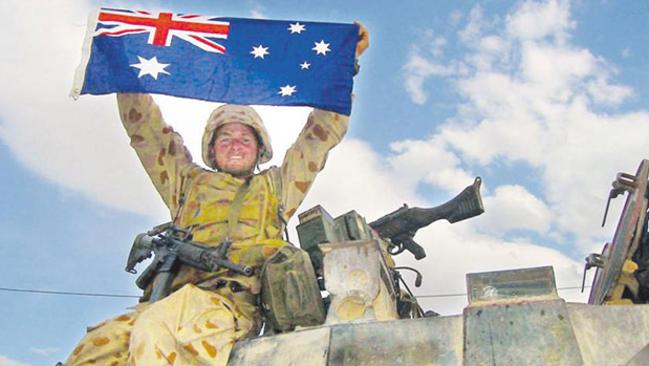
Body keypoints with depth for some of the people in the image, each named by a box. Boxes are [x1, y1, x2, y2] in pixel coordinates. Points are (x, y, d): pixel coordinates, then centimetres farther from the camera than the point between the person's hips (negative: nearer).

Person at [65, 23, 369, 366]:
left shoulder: (276, 186, 28)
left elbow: (322, 131, 24)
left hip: (236, 302, -3)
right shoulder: (189, 182, 32)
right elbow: (144, 127, 32)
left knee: (154, 330, -37)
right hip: (177, 297, 4)